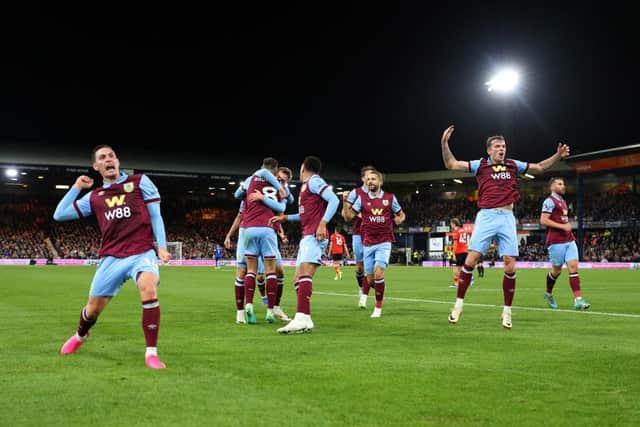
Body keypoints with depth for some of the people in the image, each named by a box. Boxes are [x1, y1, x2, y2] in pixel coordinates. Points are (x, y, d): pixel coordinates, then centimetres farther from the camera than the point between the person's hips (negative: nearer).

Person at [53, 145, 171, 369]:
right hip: (111, 257, 3)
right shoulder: (94, 196, 14)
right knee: (94, 307, 11)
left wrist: (162, 246, -5)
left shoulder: (140, 181, 6)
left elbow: (155, 215, 5)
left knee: (148, 288, -32)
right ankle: (80, 336, 48)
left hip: (142, 252, -3)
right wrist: (76, 187, 13)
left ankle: (151, 353, -26)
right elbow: (59, 214, 16)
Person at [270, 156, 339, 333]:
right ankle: (305, 321, 7)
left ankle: (302, 318, -36)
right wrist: (285, 217, 36)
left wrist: (322, 223, -23)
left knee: (304, 272, -25)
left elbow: (334, 200, -16)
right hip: (306, 236, 10)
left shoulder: (314, 181, -4)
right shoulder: (306, 185, 25)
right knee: (298, 279, 8)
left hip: (314, 236, -10)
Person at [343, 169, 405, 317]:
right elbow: (349, 216, -1)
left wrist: (399, 219, -6)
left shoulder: (390, 198, 2)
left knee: (378, 272, -19)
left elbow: (401, 215, 15)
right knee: (370, 277, 6)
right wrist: (345, 202, -15)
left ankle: (378, 307, -3)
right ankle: (364, 292, 43)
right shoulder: (362, 199, 3)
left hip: (384, 242, -1)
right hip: (368, 243, 1)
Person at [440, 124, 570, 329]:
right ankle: (458, 304, 2)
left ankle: (507, 311, 9)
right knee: (471, 259, -10)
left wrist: (558, 156, 14)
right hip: (486, 216, -2)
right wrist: (444, 143, -11)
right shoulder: (481, 165, 6)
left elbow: (539, 167, 26)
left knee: (510, 266, -4)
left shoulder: (513, 165, 14)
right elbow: (451, 164, 1)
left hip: (507, 218, 2)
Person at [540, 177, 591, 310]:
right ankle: (548, 294, 28)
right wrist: (562, 226, -18)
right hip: (556, 242, -7)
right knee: (556, 270, 3)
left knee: (573, 266, -7)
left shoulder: (563, 201, 21)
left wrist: (568, 227, 16)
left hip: (569, 240, 7)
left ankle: (578, 299, -15)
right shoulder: (549, 201, -7)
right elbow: (543, 220, -17)